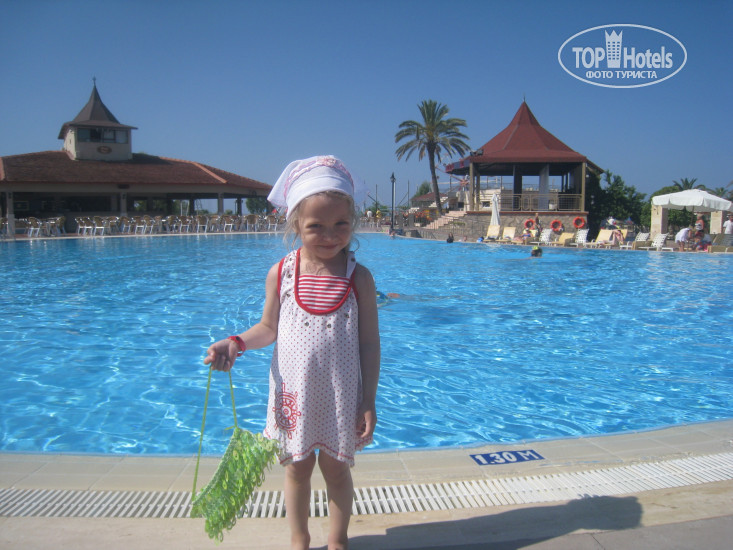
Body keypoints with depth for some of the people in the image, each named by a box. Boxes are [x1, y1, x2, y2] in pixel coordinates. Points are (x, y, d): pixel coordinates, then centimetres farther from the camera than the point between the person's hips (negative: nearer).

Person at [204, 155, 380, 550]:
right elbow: (269, 328, 4)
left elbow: (369, 343, -7)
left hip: (341, 396, -1)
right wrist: (236, 343, -16)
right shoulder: (280, 274, -8)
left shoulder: (358, 277, -12)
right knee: (297, 469, 19)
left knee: (336, 470, 16)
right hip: (293, 395, 1)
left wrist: (369, 402, -7)